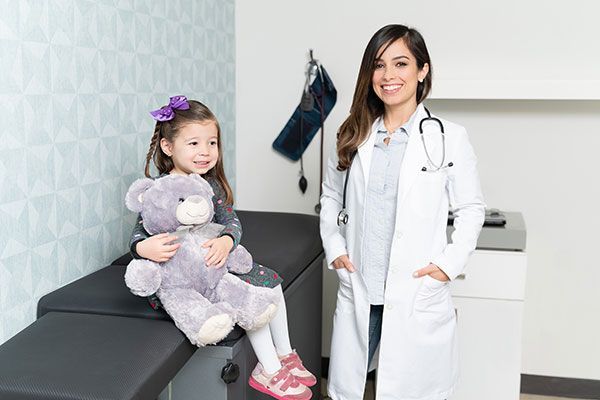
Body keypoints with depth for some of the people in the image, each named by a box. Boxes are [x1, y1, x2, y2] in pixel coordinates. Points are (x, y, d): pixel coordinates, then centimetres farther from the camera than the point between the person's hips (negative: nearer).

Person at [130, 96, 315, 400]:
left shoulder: (210, 184, 1)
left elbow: (231, 221, -6)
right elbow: (139, 233, -19)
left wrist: (226, 241, -29)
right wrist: (143, 248, -44)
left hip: (214, 263, 8)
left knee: (268, 279, 6)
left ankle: (284, 355, 22)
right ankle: (270, 371, -3)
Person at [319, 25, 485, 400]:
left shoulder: (449, 138, -5)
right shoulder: (355, 135, 6)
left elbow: (471, 207, 1)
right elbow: (331, 194, 16)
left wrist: (450, 263, -8)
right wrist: (334, 246, 6)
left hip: (417, 294, -3)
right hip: (357, 290, 4)